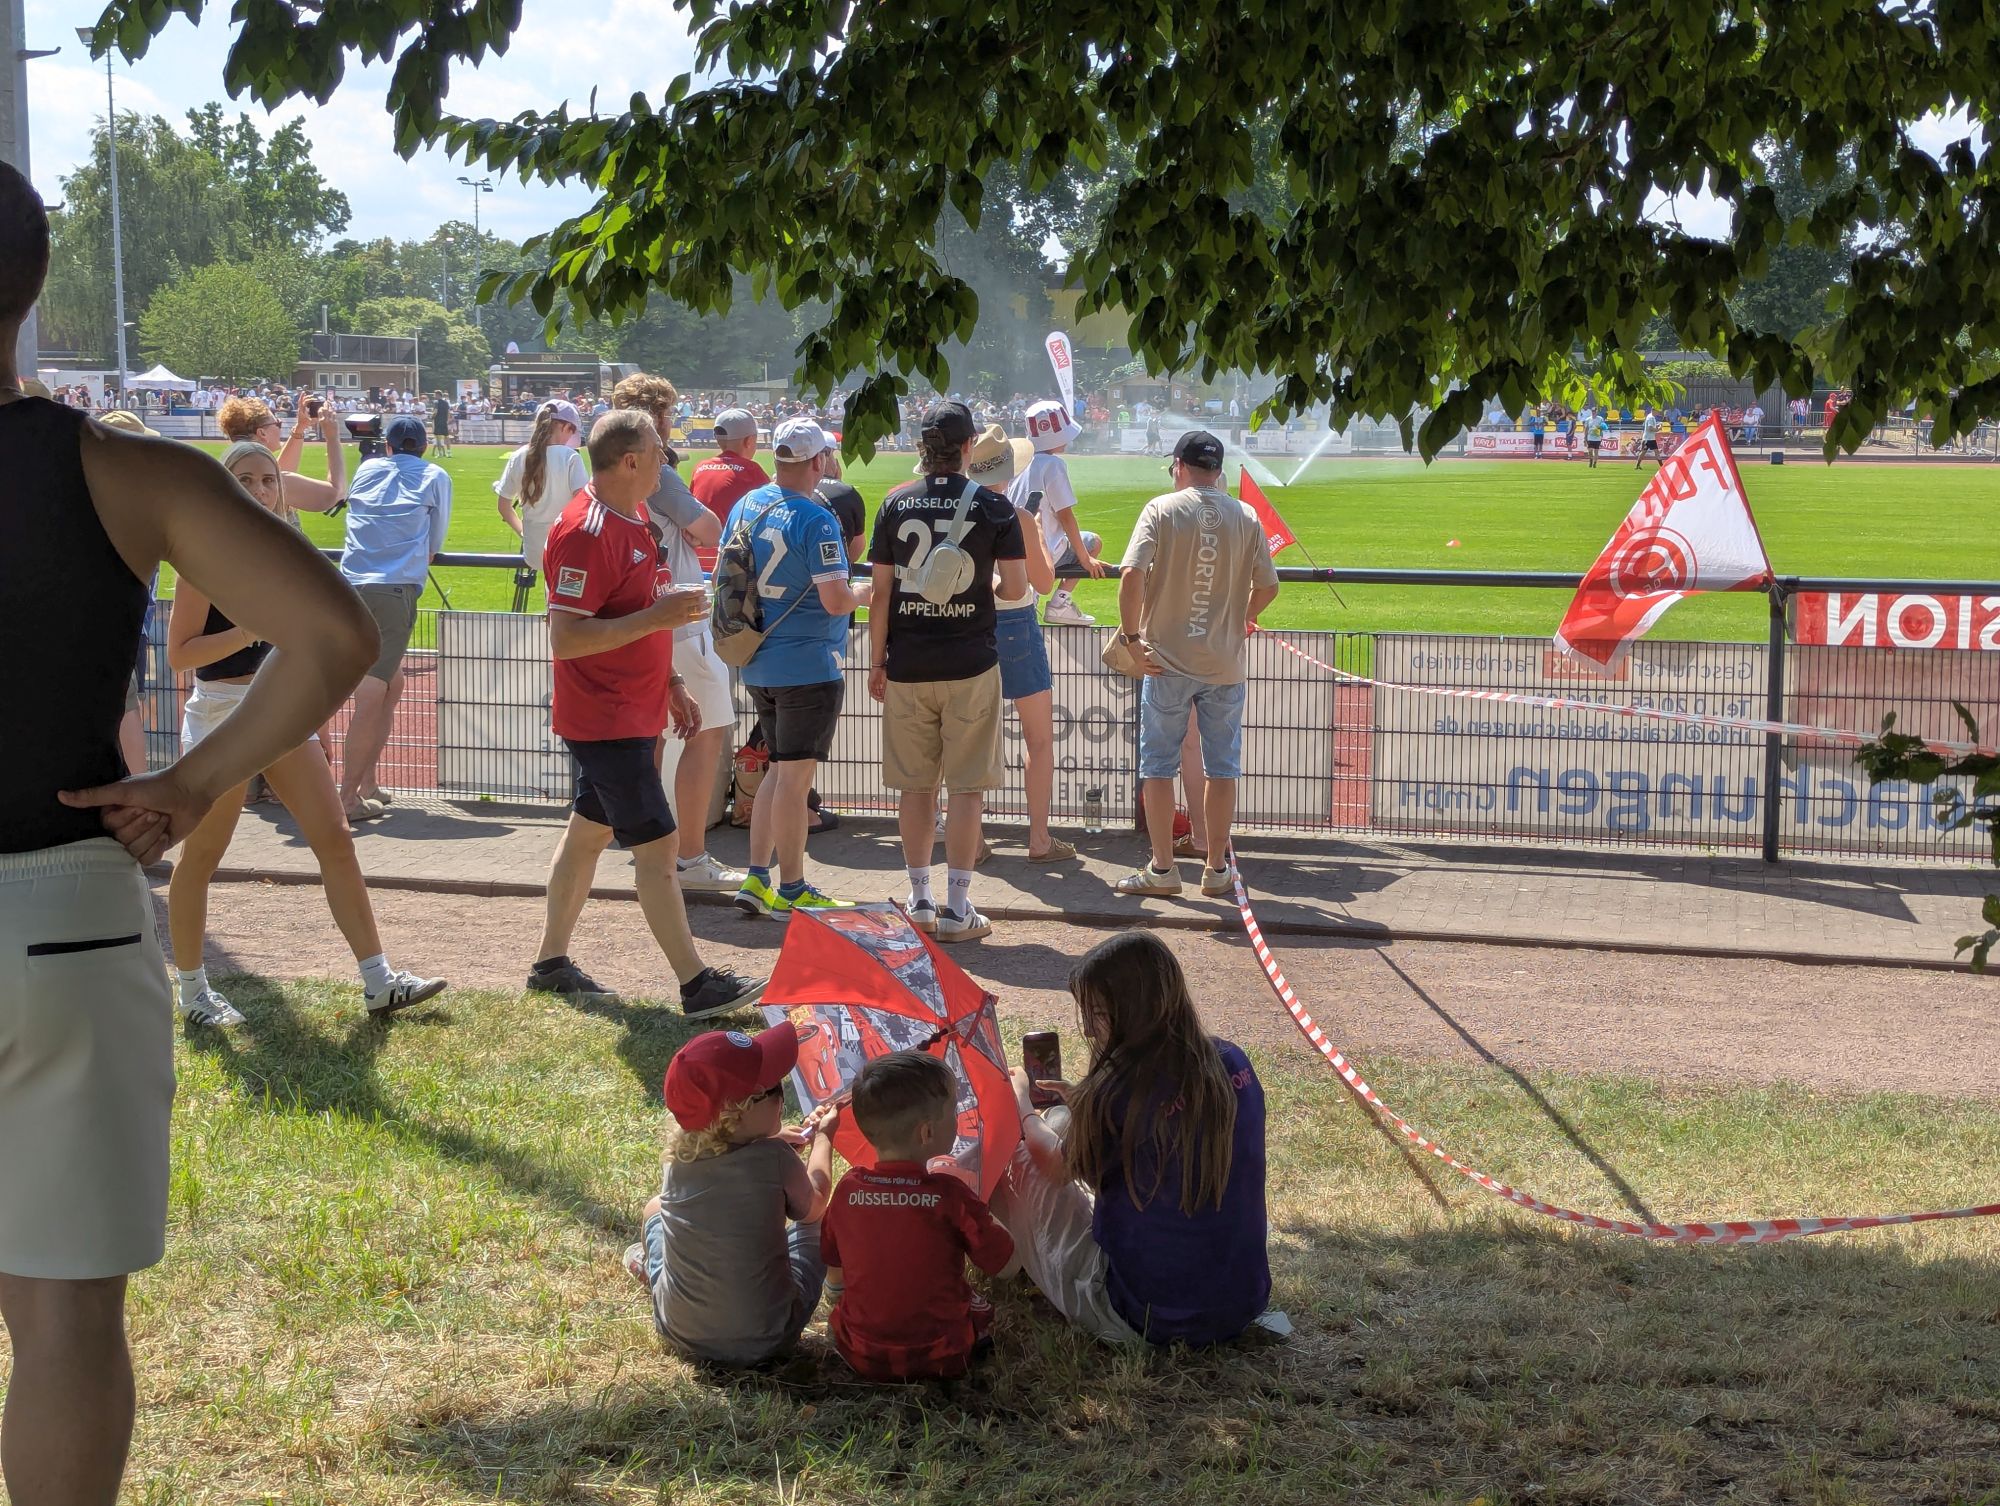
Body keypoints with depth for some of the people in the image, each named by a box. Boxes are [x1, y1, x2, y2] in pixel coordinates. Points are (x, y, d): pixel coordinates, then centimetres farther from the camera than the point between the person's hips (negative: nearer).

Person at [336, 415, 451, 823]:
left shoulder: (366, 470, 21)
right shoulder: (436, 478, 11)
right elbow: (434, 547, 14)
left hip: (351, 586, 5)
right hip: (395, 590, -5)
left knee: (392, 683, 20)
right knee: (371, 698, -5)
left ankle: (367, 783, 21)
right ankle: (349, 797, -8)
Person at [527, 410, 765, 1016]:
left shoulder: (634, 518, 11)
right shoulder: (585, 533, -21)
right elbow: (564, 638, -26)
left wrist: (670, 682, 21)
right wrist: (658, 616, -28)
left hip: (631, 712, 10)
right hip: (607, 721, -10)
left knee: (589, 830, 16)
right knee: (657, 845, -8)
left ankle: (551, 962, 26)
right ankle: (697, 984, -5)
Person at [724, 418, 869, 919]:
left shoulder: (744, 506, 7)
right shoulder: (815, 520, -17)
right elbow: (836, 600, -21)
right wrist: (865, 593, -1)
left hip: (756, 665, 8)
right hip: (808, 666, -8)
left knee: (781, 769, 18)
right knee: (795, 776, -1)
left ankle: (756, 879, 17)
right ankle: (790, 891, 7)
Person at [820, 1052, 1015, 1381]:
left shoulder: (848, 1190, -7)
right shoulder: (950, 1195, -19)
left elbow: (835, 1278, 5)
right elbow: (1005, 1264, -9)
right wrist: (979, 1213, 6)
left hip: (861, 1358, 1)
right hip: (940, 1360, -1)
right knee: (981, 1308, 27)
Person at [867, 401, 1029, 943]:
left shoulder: (895, 503, 1)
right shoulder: (992, 505, -4)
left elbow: (881, 592, 1)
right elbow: (1016, 587, -5)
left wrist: (876, 661, 8)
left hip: (908, 667, 2)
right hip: (970, 664, -2)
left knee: (915, 784, 11)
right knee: (965, 786, 2)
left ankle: (919, 898, 18)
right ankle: (957, 908, 2)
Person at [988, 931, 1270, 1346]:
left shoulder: (1120, 1091, -21)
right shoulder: (1233, 1063, -3)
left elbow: (1060, 1169, 1)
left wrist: (1020, 1103, 20)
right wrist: (1085, 1102, 23)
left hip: (1145, 1320, -7)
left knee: (1012, 1156, 7)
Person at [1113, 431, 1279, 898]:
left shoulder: (1161, 509, -7)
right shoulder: (1245, 517, 1)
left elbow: (1132, 574, -17)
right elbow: (1268, 587, 4)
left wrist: (1131, 635, -8)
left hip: (1167, 661, -2)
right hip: (1225, 663, 2)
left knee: (1157, 766, 7)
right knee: (1222, 767, 11)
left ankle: (1161, 869, 9)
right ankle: (1217, 869, 16)